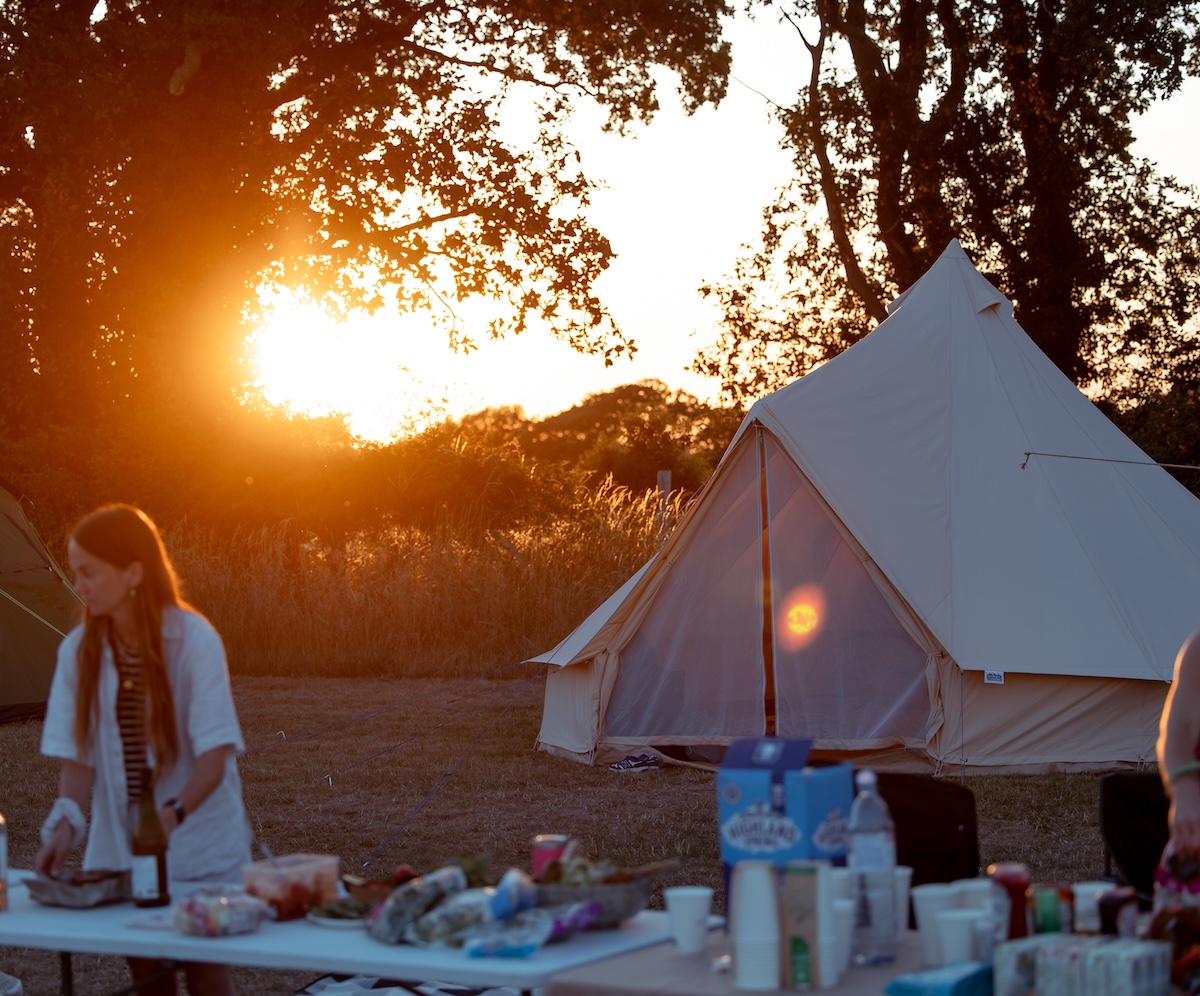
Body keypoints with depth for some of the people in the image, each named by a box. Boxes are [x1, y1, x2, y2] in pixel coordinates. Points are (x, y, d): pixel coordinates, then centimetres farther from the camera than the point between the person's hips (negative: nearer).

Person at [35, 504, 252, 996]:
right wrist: (67, 819, -18)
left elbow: (214, 755, -18)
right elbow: (77, 757, 0)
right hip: (120, 846, 4)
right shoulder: (79, 650, -2)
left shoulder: (193, 639, -15)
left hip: (199, 846, -4)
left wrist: (172, 815, -32)